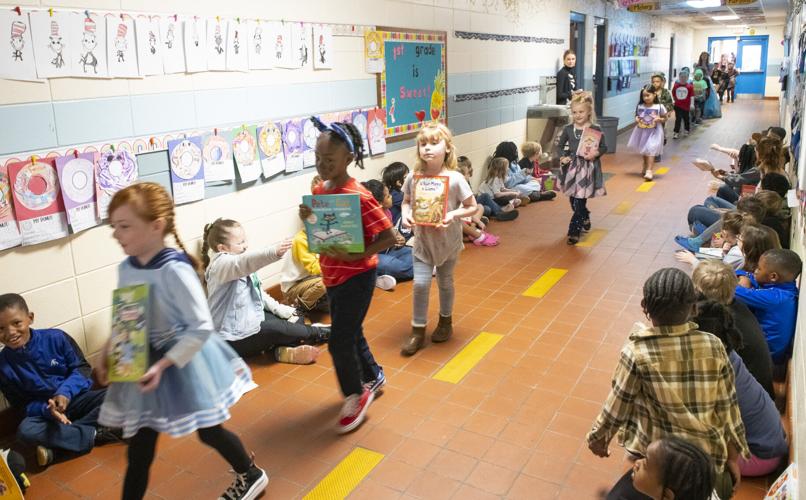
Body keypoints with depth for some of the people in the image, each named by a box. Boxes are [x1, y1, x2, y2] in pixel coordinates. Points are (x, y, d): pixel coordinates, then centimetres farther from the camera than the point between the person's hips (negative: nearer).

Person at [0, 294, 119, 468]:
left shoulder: (55, 338, -14)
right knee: (25, 430, -33)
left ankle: (57, 448, -25)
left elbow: (83, 368, -7)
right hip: (44, 411, 0)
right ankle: (97, 434, -23)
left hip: (78, 399, 0)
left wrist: (65, 392, -26)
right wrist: (47, 410, -25)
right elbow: (21, 405, -3)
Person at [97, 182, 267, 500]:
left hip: (184, 363, -6)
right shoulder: (126, 268, -3)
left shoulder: (174, 269, -26)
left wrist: (163, 364, -28)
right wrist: (107, 351, -3)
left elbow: (201, 327, -25)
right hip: (144, 364, 6)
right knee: (139, 447, 12)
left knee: (208, 431, 15)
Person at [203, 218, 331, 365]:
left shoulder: (243, 269, 13)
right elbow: (244, 262, -43)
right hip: (235, 337, -11)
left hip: (250, 320, 11)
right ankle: (319, 333, 4)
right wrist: (274, 252, -59)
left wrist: (278, 309, 5)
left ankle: (283, 350, -15)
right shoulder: (221, 264, -20)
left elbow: (258, 292, 20)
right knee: (278, 328, -20)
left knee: (295, 318, 10)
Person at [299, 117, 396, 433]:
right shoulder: (319, 191, 0)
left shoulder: (359, 197, -23)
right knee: (350, 333, 21)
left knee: (340, 341, -2)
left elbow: (389, 237, -21)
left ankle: (357, 395, 22)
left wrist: (355, 255, -27)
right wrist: (307, 219, -9)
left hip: (357, 278, -8)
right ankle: (373, 377, 45)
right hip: (332, 277, 8)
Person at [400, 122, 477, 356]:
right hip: (423, 239, 1)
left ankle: (446, 321, 40)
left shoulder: (455, 179, -18)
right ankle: (418, 331, 12)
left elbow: (472, 207, -9)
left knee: (445, 282, 16)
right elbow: (406, 201, 5)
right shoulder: (413, 177, -10)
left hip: (448, 240, -1)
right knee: (420, 283, -4)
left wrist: (453, 215, -26)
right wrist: (406, 213, -16)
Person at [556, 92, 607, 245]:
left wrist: (596, 153, -19)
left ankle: (574, 230, -1)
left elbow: (604, 147, 1)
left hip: (587, 167, -4)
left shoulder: (595, 129, -6)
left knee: (579, 200, -7)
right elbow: (560, 145, 11)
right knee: (573, 200, 13)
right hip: (572, 167, 4)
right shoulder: (568, 129, 1)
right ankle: (585, 219, 40)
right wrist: (562, 157, -6)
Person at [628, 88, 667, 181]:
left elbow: (664, 119, 1)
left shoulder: (659, 107, -10)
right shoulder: (639, 107, -3)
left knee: (651, 151, -11)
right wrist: (636, 119, -10)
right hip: (642, 131, 4)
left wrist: (659, 119, -19)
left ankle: (649, 171, -14)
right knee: (643, 151, 20)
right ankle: (645, 167, 43)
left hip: (654, 132, -4)